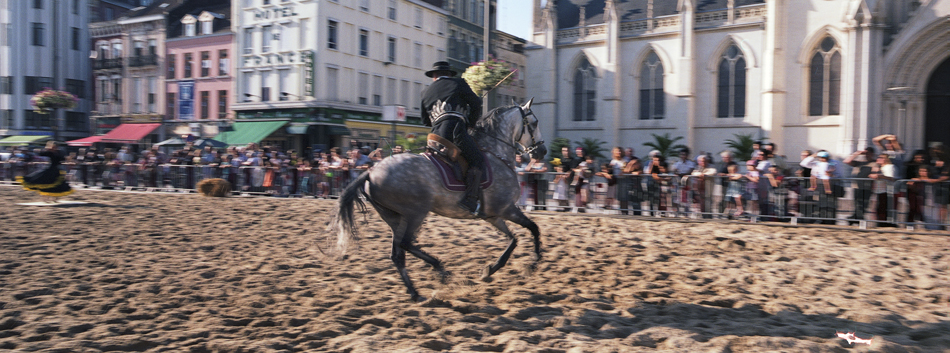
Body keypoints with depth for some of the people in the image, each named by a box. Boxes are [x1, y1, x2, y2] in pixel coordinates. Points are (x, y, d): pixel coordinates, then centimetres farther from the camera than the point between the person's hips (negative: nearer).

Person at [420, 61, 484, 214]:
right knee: (477, 161, -4)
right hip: (455, 127, -5)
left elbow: (425, 120, 28)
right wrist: (471, 122, 24)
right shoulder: (457, 83, 15)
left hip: (436, 134, 6)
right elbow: (476, 102, 12)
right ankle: (469, 200, -18)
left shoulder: (426, 92, 27)